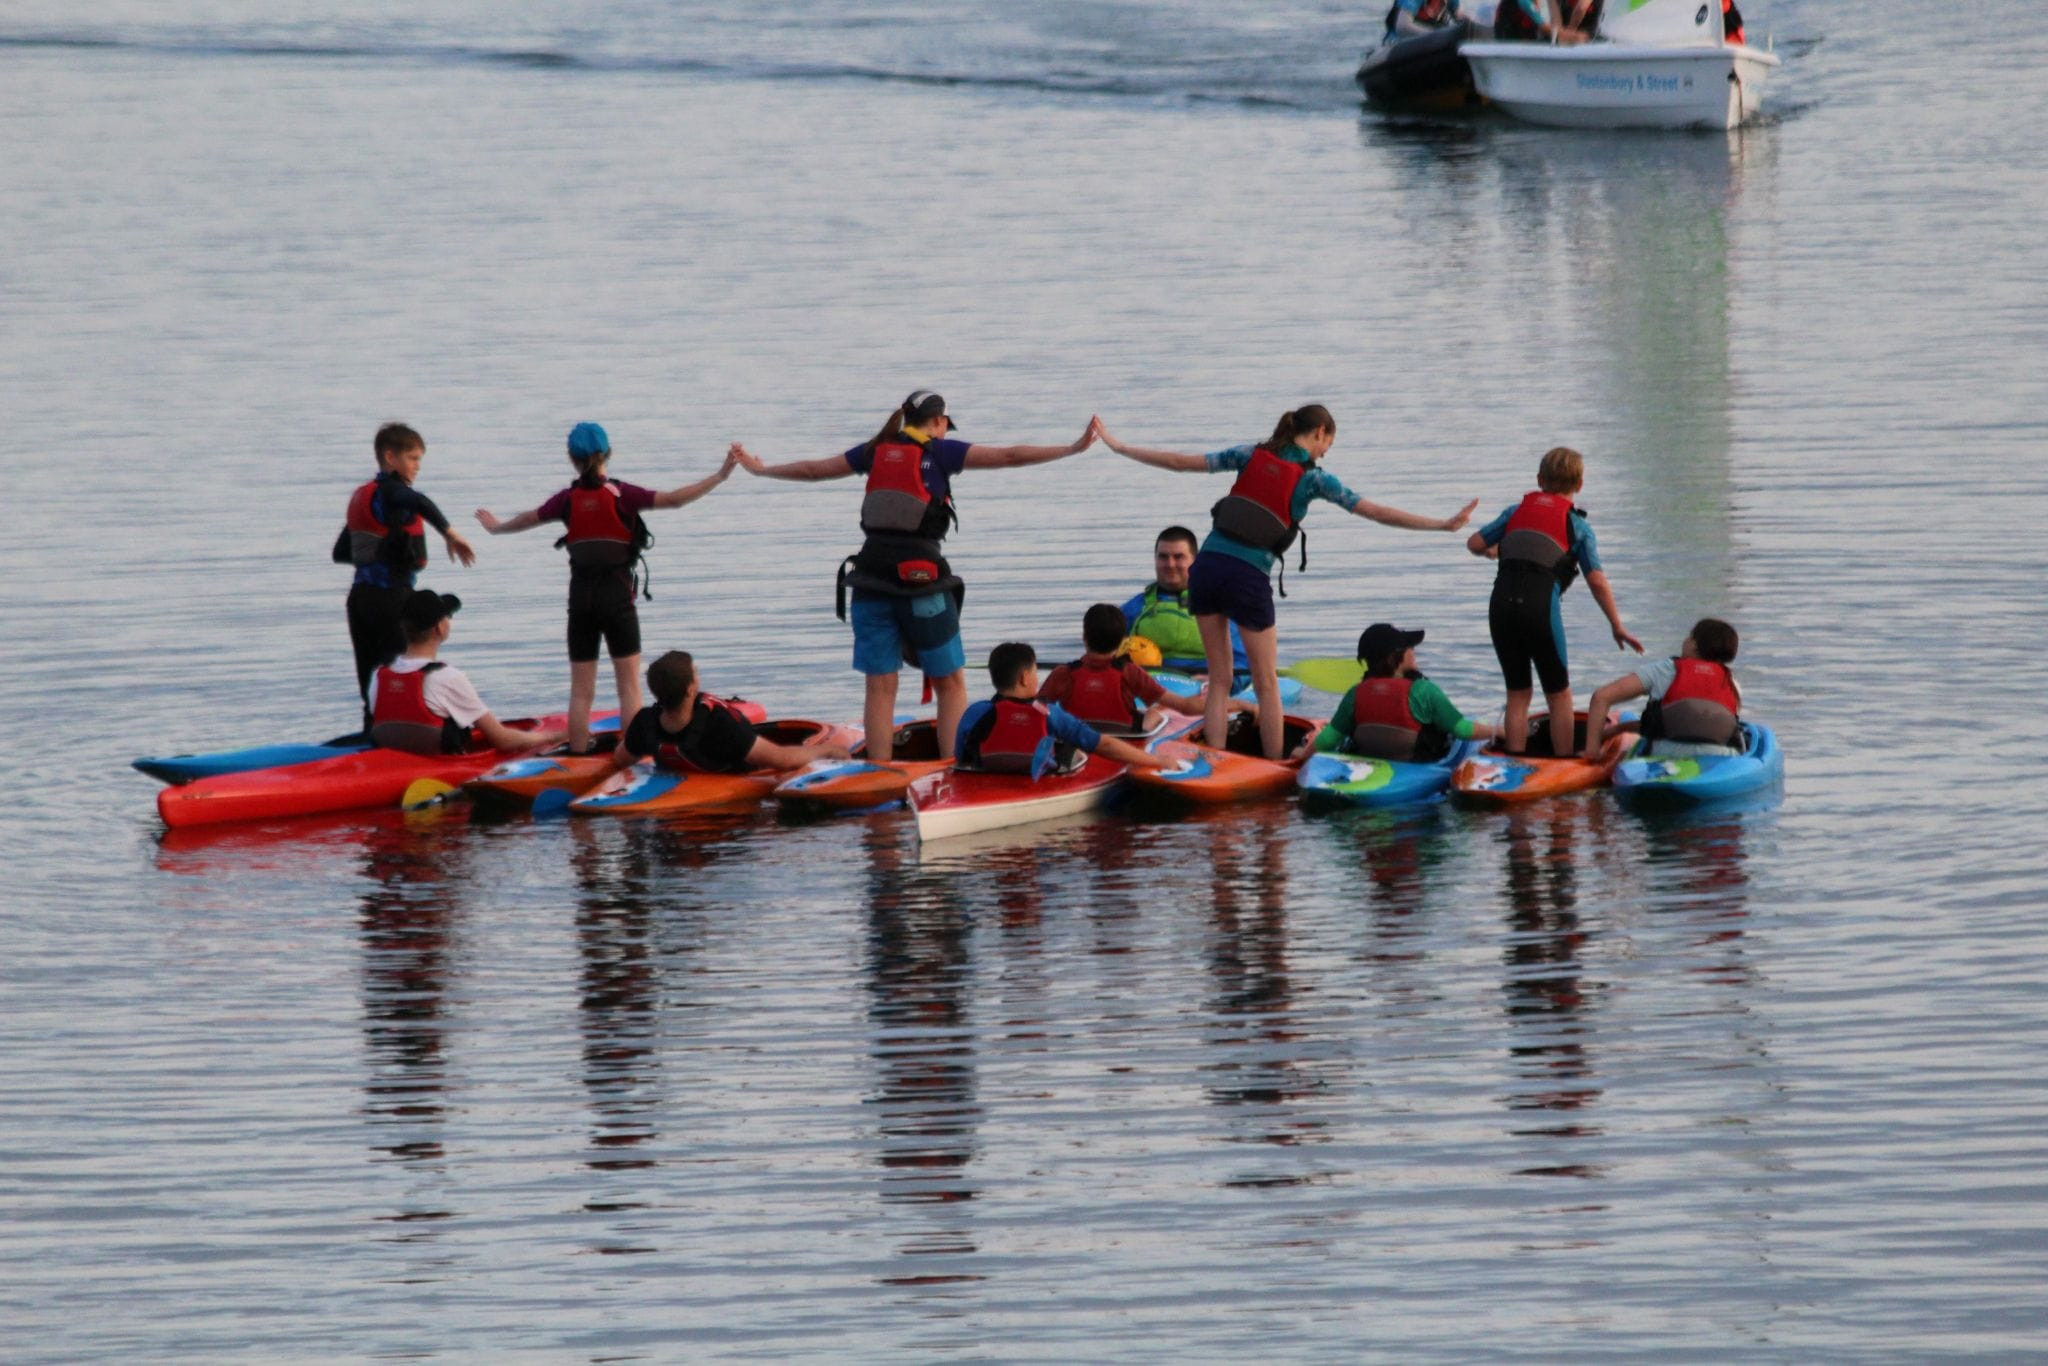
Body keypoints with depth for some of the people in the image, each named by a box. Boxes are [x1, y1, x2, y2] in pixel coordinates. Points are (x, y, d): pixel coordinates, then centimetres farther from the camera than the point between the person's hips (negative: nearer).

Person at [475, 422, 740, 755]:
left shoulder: (568, 499, 2)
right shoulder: (621, 494, -6)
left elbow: (528, 519, 19)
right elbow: (675, 499, -11)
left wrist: (496, 527, 39)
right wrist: (720, 476, -6)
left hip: (580, 599, 2)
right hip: (617, 598, -2)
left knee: (581, 690, 7)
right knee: (629, 684, 2)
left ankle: (578, 757, 6)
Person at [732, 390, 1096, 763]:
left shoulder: (875, 451, 14)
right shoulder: (939, 452, 2)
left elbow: (812, 469, 25)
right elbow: (1008, 457, -3)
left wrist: (760, 468, 41)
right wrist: (1073, 449, -2)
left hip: (872, 575, 4)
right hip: (920, 575, -4)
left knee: (880, 688, 5)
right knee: (951, 684, 6)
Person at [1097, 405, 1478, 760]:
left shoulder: (1251, 455, 9)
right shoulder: (1313, 478, 0)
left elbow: (1182, 462, 10)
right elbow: (1376, 512, -4)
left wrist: (1117, 446, 20)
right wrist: (1442, 525, -2)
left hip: (1207, 567, 4)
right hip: (1249, 578, -4)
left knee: (1219, 678, 11)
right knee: (1266, 684, 9)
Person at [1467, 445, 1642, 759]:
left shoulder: (1517, 511, 18)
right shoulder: (1577, 524, 10)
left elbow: (1474, 543, 16)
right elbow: (1597, 581, 6)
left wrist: (1493, 552, 39)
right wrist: (1618, 627, 12)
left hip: (1501, 603, 3)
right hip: (1541, 603, -3)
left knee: (1517, 693, 14)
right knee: (1558, 694, 11)